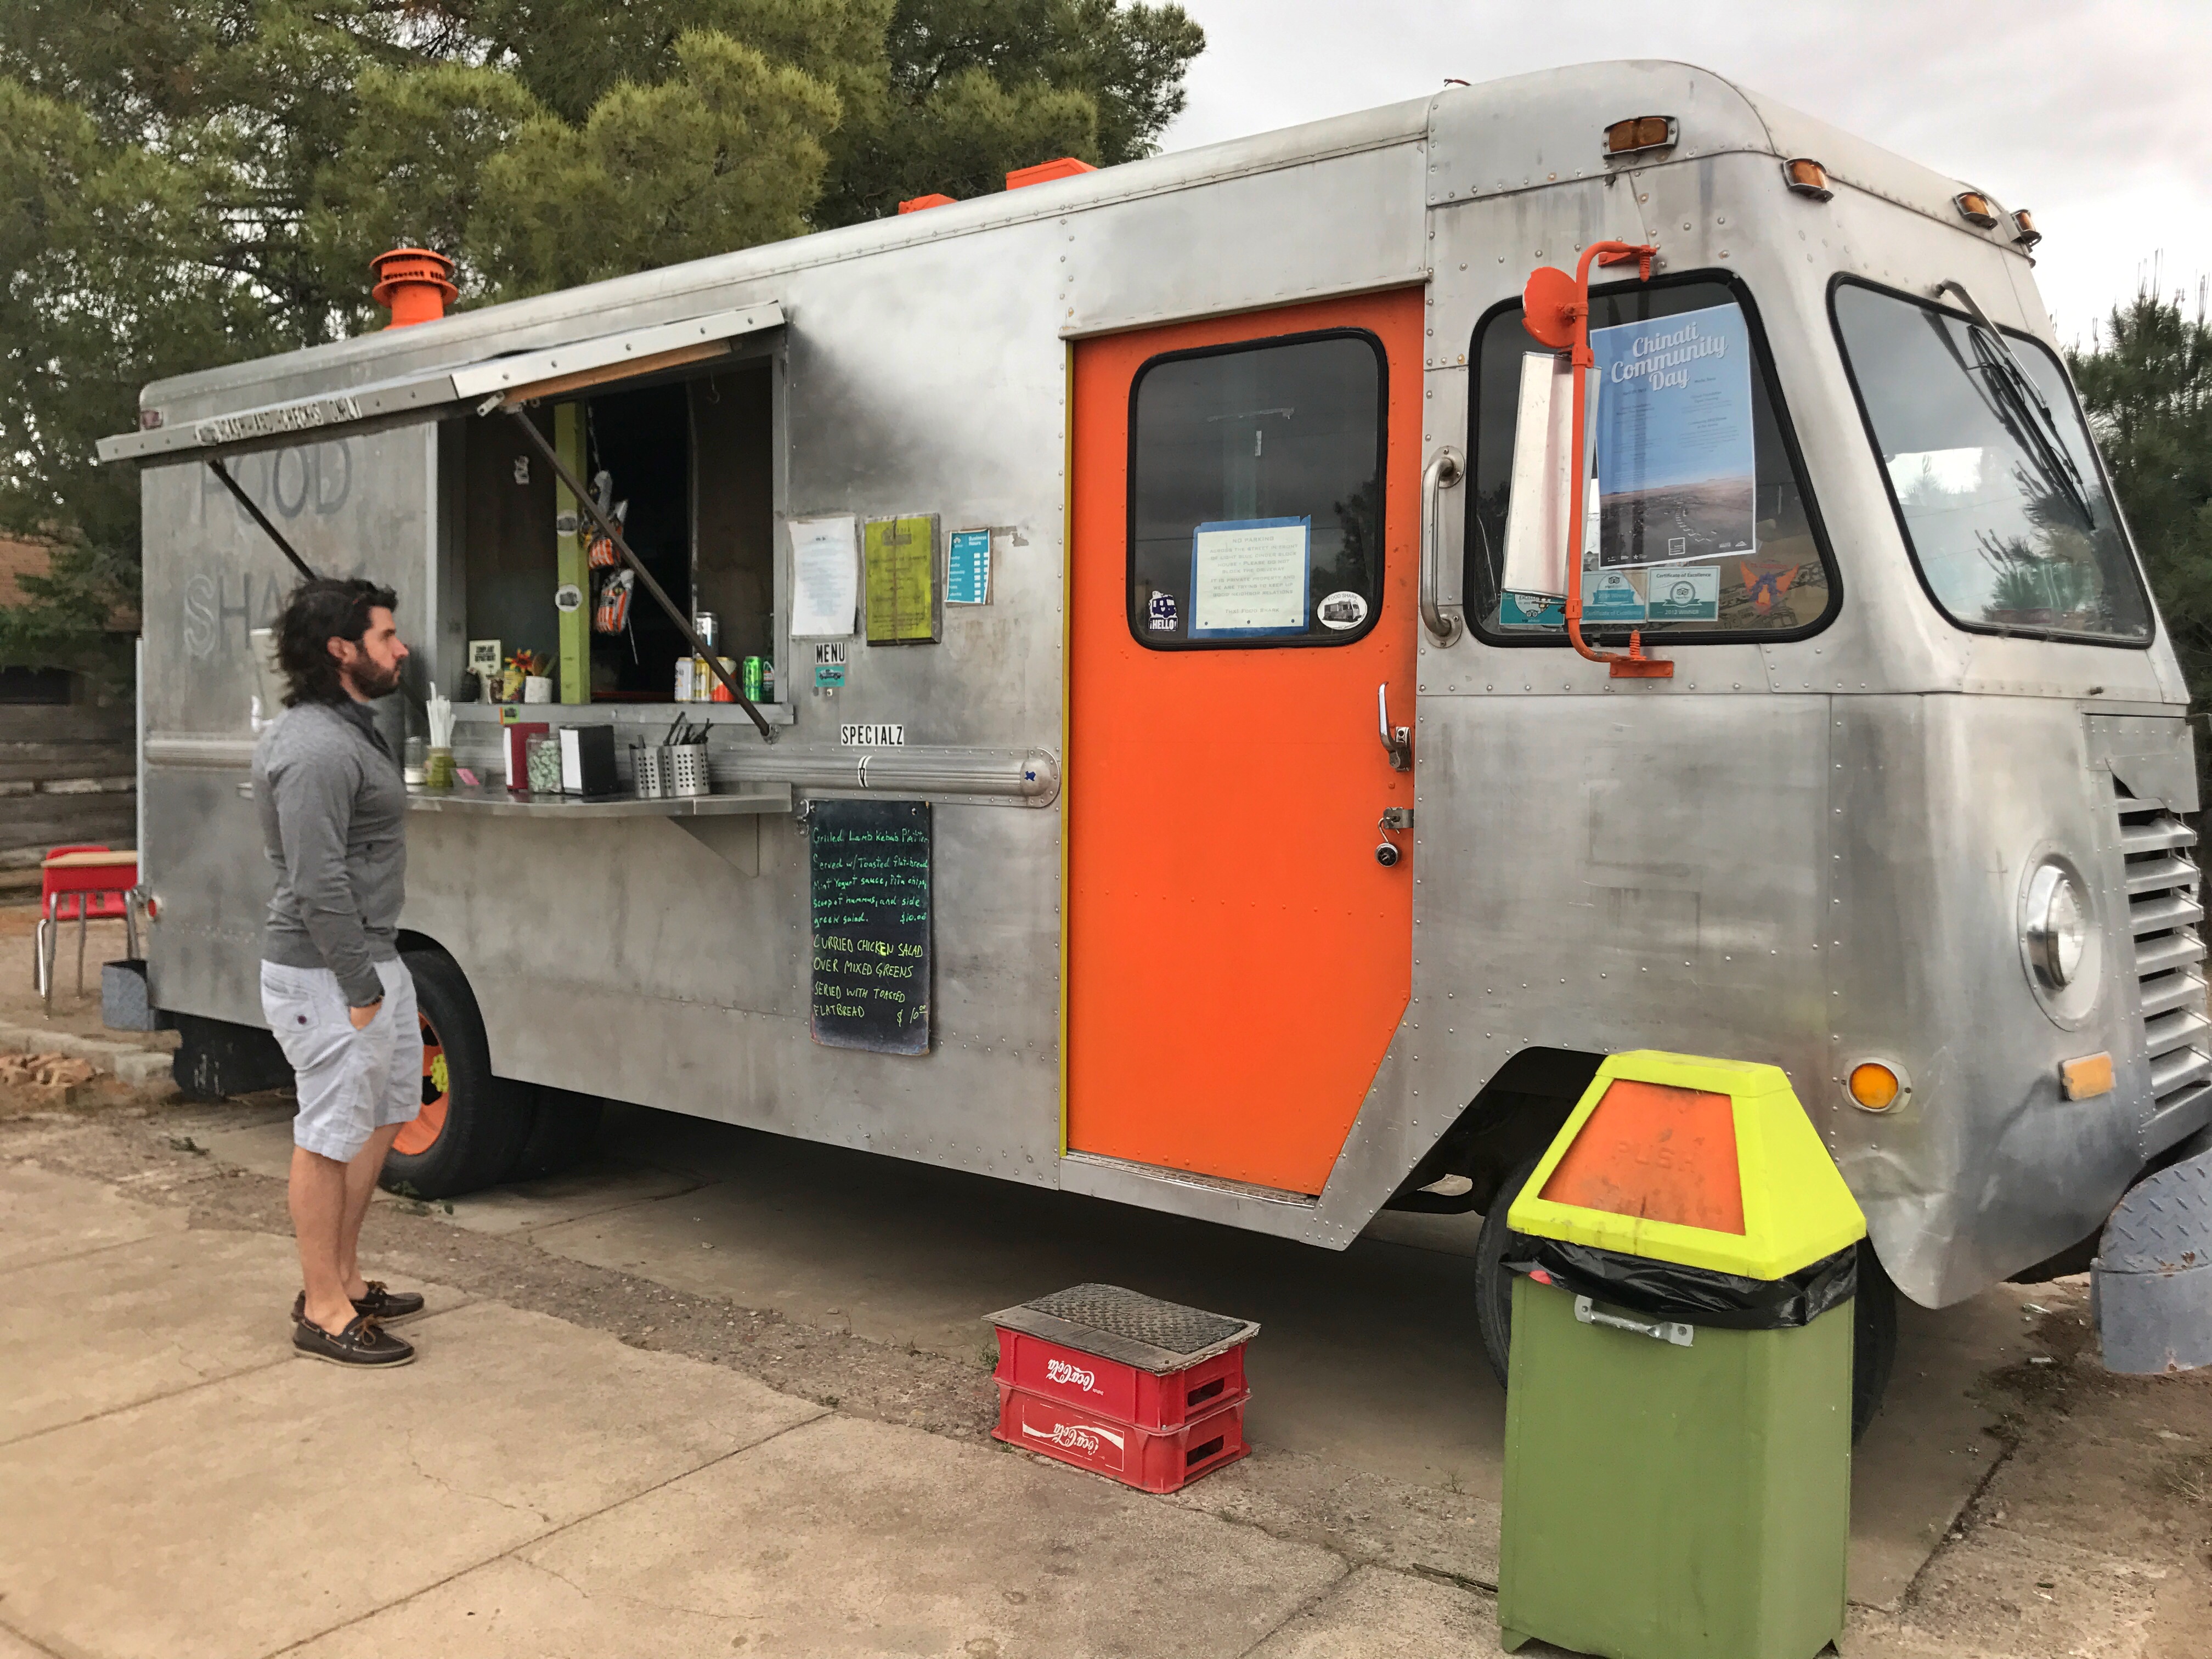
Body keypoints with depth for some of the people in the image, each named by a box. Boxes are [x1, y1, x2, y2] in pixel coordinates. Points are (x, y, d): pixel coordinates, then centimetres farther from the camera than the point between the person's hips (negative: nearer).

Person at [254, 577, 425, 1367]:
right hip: (327, 973, -11)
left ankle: (343, 1277, 30)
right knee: (332, 1136, -2)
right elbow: (318, 885, -24)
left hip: (373, 958, 11)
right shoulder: (316, 750, -20)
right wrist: (359, 989, -21)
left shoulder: (349, 731, 14)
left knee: (380, 1117, 18)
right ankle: (324, 1312, 9)